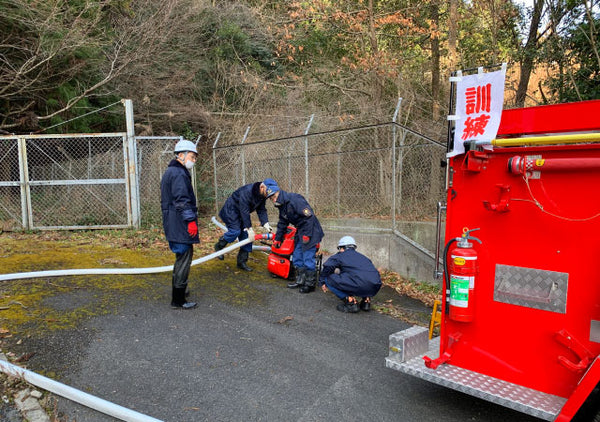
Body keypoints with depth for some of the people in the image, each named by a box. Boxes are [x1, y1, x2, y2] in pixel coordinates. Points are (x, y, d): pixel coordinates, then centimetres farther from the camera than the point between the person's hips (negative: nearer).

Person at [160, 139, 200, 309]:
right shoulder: (179, 173, -15)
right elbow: (182, 200, -22)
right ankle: (178, 300, 1)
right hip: (180, 224, -11)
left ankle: (179, 289, 36)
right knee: (184, 258, -5)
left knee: (182, 257, 22)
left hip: (172, 223, 11)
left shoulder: (171, 171, 20)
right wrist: (191, 220, -20)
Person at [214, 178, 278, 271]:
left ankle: (242, 262, 8)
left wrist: (265, 223, -19)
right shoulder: (247, 191, -33)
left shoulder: (262, 195, -7)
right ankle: (219, 246, 3)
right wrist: (249, 228, -32)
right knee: (235, 230, -24)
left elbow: (261, 210, -4)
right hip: (231, 210, -8)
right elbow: (244, 211, -33)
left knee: (246, 235, 1)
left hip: (241, 214, 8)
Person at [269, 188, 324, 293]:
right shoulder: (282, 206, 10)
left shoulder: (295, 199, -21)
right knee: (297, 257, 13)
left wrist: (307, 234, -23)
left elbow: (309, 216, -24)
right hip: (300, 231, 10)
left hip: (310, 231, -10)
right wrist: (277, 238, 27)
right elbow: (282, 224, 23)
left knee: (308, 258, -8)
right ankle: (300, 281, 25)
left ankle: (310, 284, 3)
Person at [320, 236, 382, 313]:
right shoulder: (362, 256, 30)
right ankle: (366, 300, 17)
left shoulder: (340, 256, 13)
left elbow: (328, 267, 1)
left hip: (359, 286, -7)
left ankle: (350, 302, 0)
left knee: (328, 278, 6)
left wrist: (322, 281, 18)